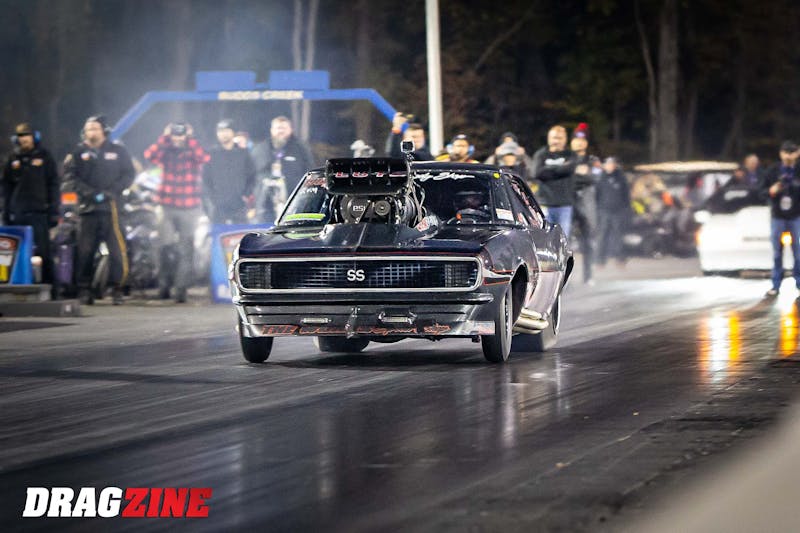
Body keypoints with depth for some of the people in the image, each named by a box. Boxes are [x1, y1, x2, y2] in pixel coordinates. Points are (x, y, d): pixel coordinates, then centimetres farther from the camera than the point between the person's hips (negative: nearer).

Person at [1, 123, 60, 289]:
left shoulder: (44, 157, 6)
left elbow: (54, 185, 4)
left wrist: (53, 210, -3)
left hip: (39, 212, -3)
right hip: (18, 213, 3)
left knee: (44, 251, -7)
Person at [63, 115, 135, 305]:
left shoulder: (118, 152, 12)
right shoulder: (77, 154, 11)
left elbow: (129, 174, 9)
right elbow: (70, 178, 3)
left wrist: (112, 191, -7)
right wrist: (89, 193, -11)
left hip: (111, 206, -1)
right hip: (87, 207, 1)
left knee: (117, 249, -8)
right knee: (85, 250, -2)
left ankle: (117, 289, -2)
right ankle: (84, 289, 4)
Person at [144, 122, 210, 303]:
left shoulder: (193, 152, 1)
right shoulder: (165, 152, 5)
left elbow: (204, 158, -22)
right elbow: (149, 155, -14)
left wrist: (191, 139, -14)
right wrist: (164, 137, -11)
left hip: (189, 208, -1)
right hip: (168, 206, 1)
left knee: (186, 251, 0)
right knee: (167, 248, -2)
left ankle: (181, 288, 2)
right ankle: (164, 286, 9)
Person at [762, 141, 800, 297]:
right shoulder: (773, 172, 1)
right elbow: (762, 189, 5)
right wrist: (771, 191, -13)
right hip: (777, 217, 1)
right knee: (777, 252, 6)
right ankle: (776, 285, 12)